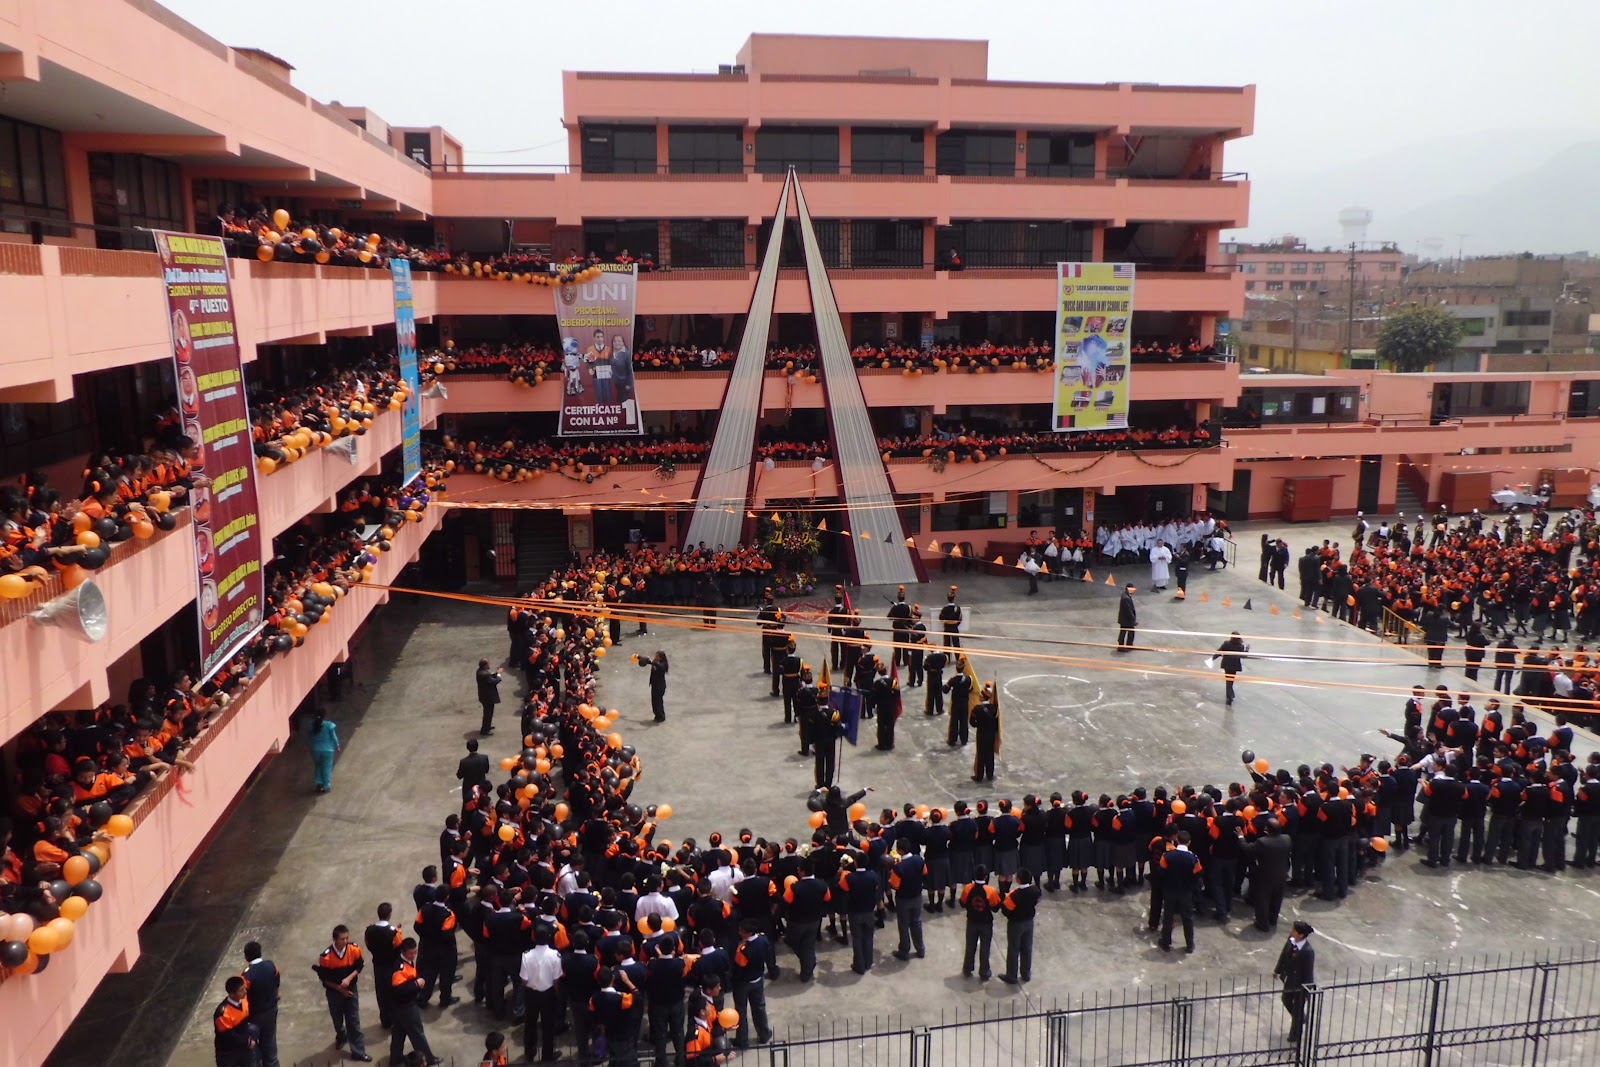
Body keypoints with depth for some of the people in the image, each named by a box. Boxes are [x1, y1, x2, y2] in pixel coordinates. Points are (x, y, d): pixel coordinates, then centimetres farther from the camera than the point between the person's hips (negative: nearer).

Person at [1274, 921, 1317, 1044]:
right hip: (1289, 979, 7)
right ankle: (1301, 1019, 57)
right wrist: (1277, 970, 15)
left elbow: (1308, 971, -25)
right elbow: (1284, 954, 2)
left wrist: (1306, 989, -15)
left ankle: (1295, 1035, 40)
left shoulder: (1308, 951, -36)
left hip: (1300, 983, -7)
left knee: (1297, 1008, 16)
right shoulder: (1291, 939, -16)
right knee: (1286, 1000, 28)